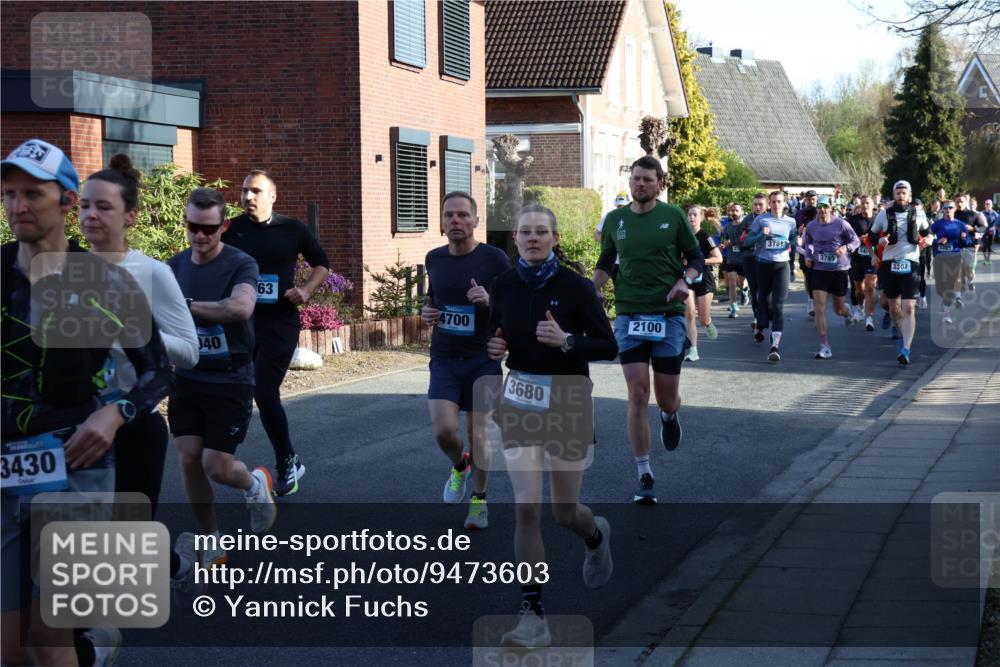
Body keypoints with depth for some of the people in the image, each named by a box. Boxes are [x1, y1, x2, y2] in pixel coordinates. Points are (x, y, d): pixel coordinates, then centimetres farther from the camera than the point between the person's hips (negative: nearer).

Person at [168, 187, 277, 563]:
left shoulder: (240, 264, -14)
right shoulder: (175, 266, 3)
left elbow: (242, 307, -35)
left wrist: (185, 305, -34)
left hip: (230, 381, -5)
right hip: (187, 379, 5)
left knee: (217, 467, -5)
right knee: (189, 460, 0)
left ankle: (255, 485, 31)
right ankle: (212, 544, 17)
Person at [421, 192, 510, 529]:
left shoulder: (494, 259, -9)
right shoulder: (434, 259, 4)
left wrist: (489, 301, -24)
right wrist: (426, 311, 1)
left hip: (483, 359, -2)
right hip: (444, 359, 3)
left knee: (478, 433, 0)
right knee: (444, 431, -12)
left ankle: (479, 499, 21)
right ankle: (460, 465, 23)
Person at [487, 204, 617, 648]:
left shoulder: (575, 287, -10)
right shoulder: (503, 286, 1)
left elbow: (608, 347, -7)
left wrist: (566, 341, -23)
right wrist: (494, 348, -7)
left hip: (568, 402, -2)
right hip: (520, 403, 2)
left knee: (564, 511, 9)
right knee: (526, 509, -9)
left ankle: (596, 536, 48)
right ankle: (533, 618, -3)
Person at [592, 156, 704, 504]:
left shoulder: (673, 216, 0)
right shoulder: (615, 219, 6)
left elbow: (696, 257, 6)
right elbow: (605, 262, 19)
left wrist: (685, 281, -14)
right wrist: (592, 292, 4)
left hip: (669, 315, -1)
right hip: (629, 316, 1)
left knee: (667, 397, 3)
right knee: (637, 395, -8)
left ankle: (669, 416, 44)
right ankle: (644, 477, -2)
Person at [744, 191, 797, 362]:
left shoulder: (790, 222, 6)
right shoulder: (761, 219, 0)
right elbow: (747, 241, -1)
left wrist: (792, 244, 0)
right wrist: (762, 234, -16)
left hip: (782, 265, 0)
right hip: (764, 264, 0)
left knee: (778, 305, -10)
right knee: (763, 299, 14)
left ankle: (775, 345, -18)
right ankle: (760, 328, 41)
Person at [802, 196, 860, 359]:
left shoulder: (841, 224, -9)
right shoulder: (811, 226, 1)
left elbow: (856, 241, -1)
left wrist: (846, 248, -21)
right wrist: (808, 256, 3)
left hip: (839, 269, -2)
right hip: (819, 270, 2)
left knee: (838, 309, 11)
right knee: (819, 307, -11)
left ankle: (847, 313, 53)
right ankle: (825, 347, -8)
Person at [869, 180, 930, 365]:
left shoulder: (918, 214, 5)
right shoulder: (884, 215, 4)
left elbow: (926, 232, 21)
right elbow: (871, 235, 13)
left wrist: (926, 240, -2)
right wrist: (879, 241, -9)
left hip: (910, 264, -2)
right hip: (889, 264, 2)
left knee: (909, 308, -13)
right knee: (894, 307, 13)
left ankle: (906, 350, -19)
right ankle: (903, 334, 41)